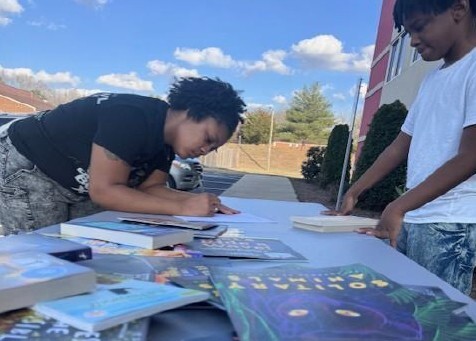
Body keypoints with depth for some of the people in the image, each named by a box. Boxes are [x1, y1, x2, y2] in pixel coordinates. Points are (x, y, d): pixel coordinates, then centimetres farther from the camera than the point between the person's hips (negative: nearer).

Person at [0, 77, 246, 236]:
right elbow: (104, 191, -35)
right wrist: (181, 208, -37)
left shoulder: (166, 138, -5)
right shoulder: (133, 118, -33)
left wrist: (197, 201, -24)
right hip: (25, 164, -8)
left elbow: (149, 188, -8)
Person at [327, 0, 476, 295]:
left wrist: (397, 207, -15)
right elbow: (401, 146, 17)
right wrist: (353, 193, 15)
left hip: (449, 226, -7)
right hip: (411, 220, 7)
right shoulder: (433, 78, 16)